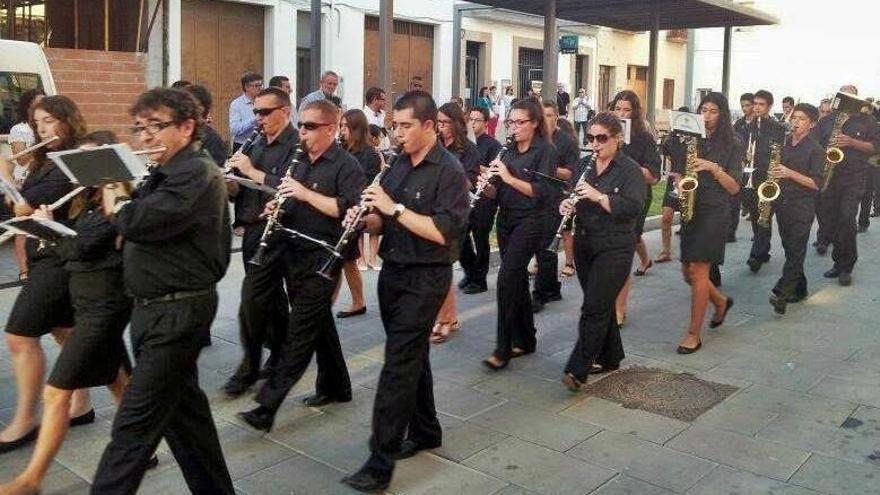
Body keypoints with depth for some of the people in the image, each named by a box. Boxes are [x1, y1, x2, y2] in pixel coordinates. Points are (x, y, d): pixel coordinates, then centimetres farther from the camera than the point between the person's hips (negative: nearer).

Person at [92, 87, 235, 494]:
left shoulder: (197, 174, -17)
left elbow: (140, 223, -26)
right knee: (183, 407, 18)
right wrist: (121, 196, -2)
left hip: (177, 312, -10)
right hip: (157, 308, 10)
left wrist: (116, 202, -7)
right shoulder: (166, 173, 14)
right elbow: (134, 218, 15)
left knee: (134, 423, -5)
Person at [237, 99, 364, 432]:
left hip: (323, 258, -8)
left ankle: (267, 406, -8)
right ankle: (336, 386, 31)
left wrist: (305, 193, -22)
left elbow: (349, 210, -22)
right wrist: (278, 207, 2)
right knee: (319, 322, 17)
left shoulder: (346, 166, -10)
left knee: (300, 332, -8)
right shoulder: (301, 162, 14)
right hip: (295, 254, 8)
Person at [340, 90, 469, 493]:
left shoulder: (449, 171, -13)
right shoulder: (398, 164, 9)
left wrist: (394, 207, -22)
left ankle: (381, 462, -5)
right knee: (412, 354, 17)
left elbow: (442, 232, -22)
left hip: (425, 278, -7)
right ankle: (425, 431, 34)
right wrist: (365, 218, -8)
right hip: (393, 271, 8)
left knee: (398, 362, -9)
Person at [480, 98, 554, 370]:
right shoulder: (507, 151, 11)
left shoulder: (544, 151, -7)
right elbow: (498, 192, 12)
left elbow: (542, 191, -17)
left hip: (529, 222, -7)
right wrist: (487, 184, -10)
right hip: (506, 220, 7)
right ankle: (525, 340, 24)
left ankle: (503, 349, -10)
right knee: (518, 280, 12)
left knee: (507, 279, -15)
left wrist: (509, 177, -23)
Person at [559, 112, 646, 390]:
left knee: (594, 308, -10)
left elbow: (633, 208, -19)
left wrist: (599, 196, -26)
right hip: (585, 245, 6)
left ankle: (577, 370, -9)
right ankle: (610, 357, 30)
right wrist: (566, 204, -8)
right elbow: (568, 196, 15)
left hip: (614, 249, -6)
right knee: (601, 305, 15)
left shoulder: (630, 170, -8)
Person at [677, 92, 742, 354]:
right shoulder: (692, 139, 9)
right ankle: (720, 301, 38)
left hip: (714, 212, -5)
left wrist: (713, 167, -20)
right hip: (690, 209, 5)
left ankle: (694, 334, 0)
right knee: (687, 271, 8)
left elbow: (734, 187, -7)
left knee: (698, 270, -9)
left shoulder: (732, 145, -3)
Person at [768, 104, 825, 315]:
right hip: (781, 203, 6)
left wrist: (790, 173, -20)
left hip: (802, 207, -6)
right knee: (790, 249, 11)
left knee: (795, 250, -8)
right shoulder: (784, 144, 11)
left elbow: (816, 184, -11)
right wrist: (773, 176, 3)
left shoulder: (815, 149, -6)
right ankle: (799, 289, 23)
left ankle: (781, 294, -15)